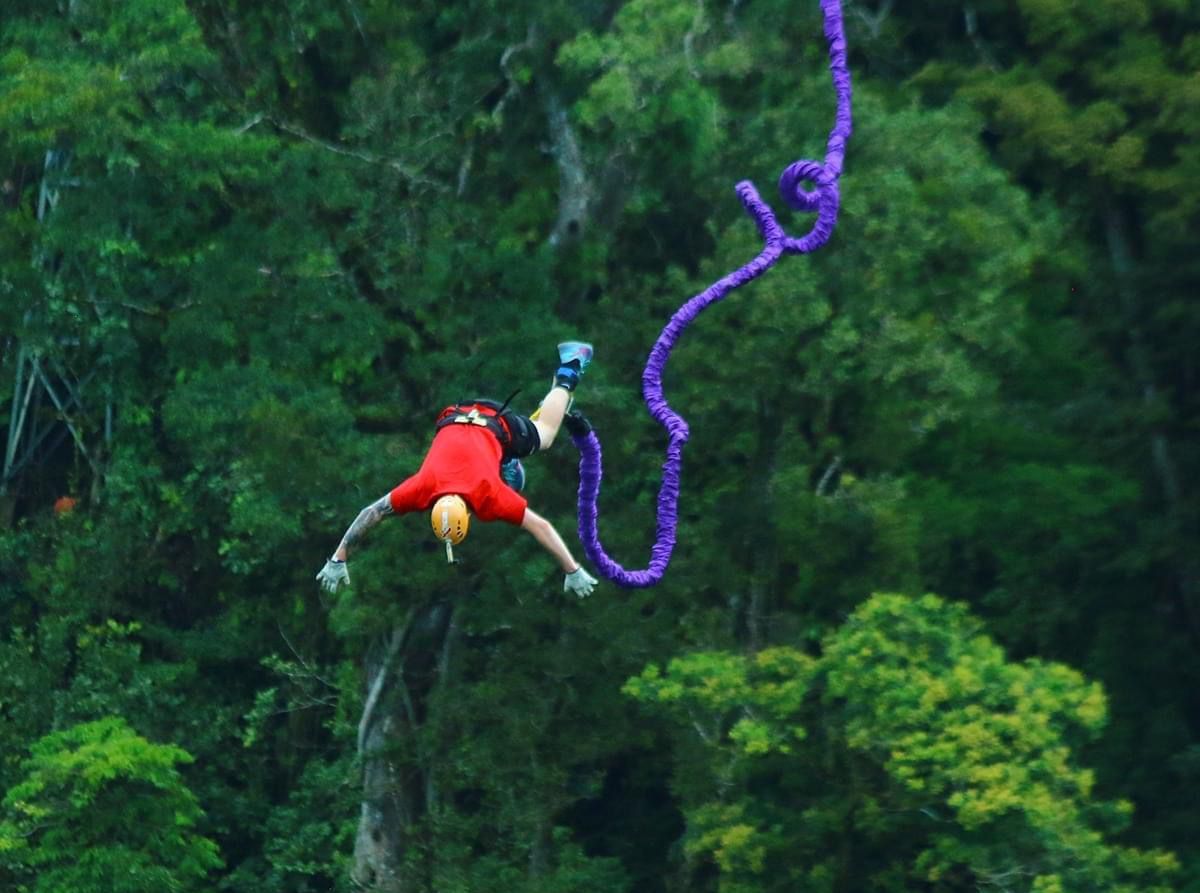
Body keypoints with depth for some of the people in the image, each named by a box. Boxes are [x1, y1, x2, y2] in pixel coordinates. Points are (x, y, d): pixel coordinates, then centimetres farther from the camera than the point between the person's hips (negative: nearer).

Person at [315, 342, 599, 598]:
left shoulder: (491, 495, -41)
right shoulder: (423, 488, -37)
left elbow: (542, 526, -37)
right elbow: (369, 514, -30)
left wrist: (574, 572, -36)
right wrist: (337, 560, -31)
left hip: (498, 425, -2)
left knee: (542, 434, 30)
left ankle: (567, 374, 50)